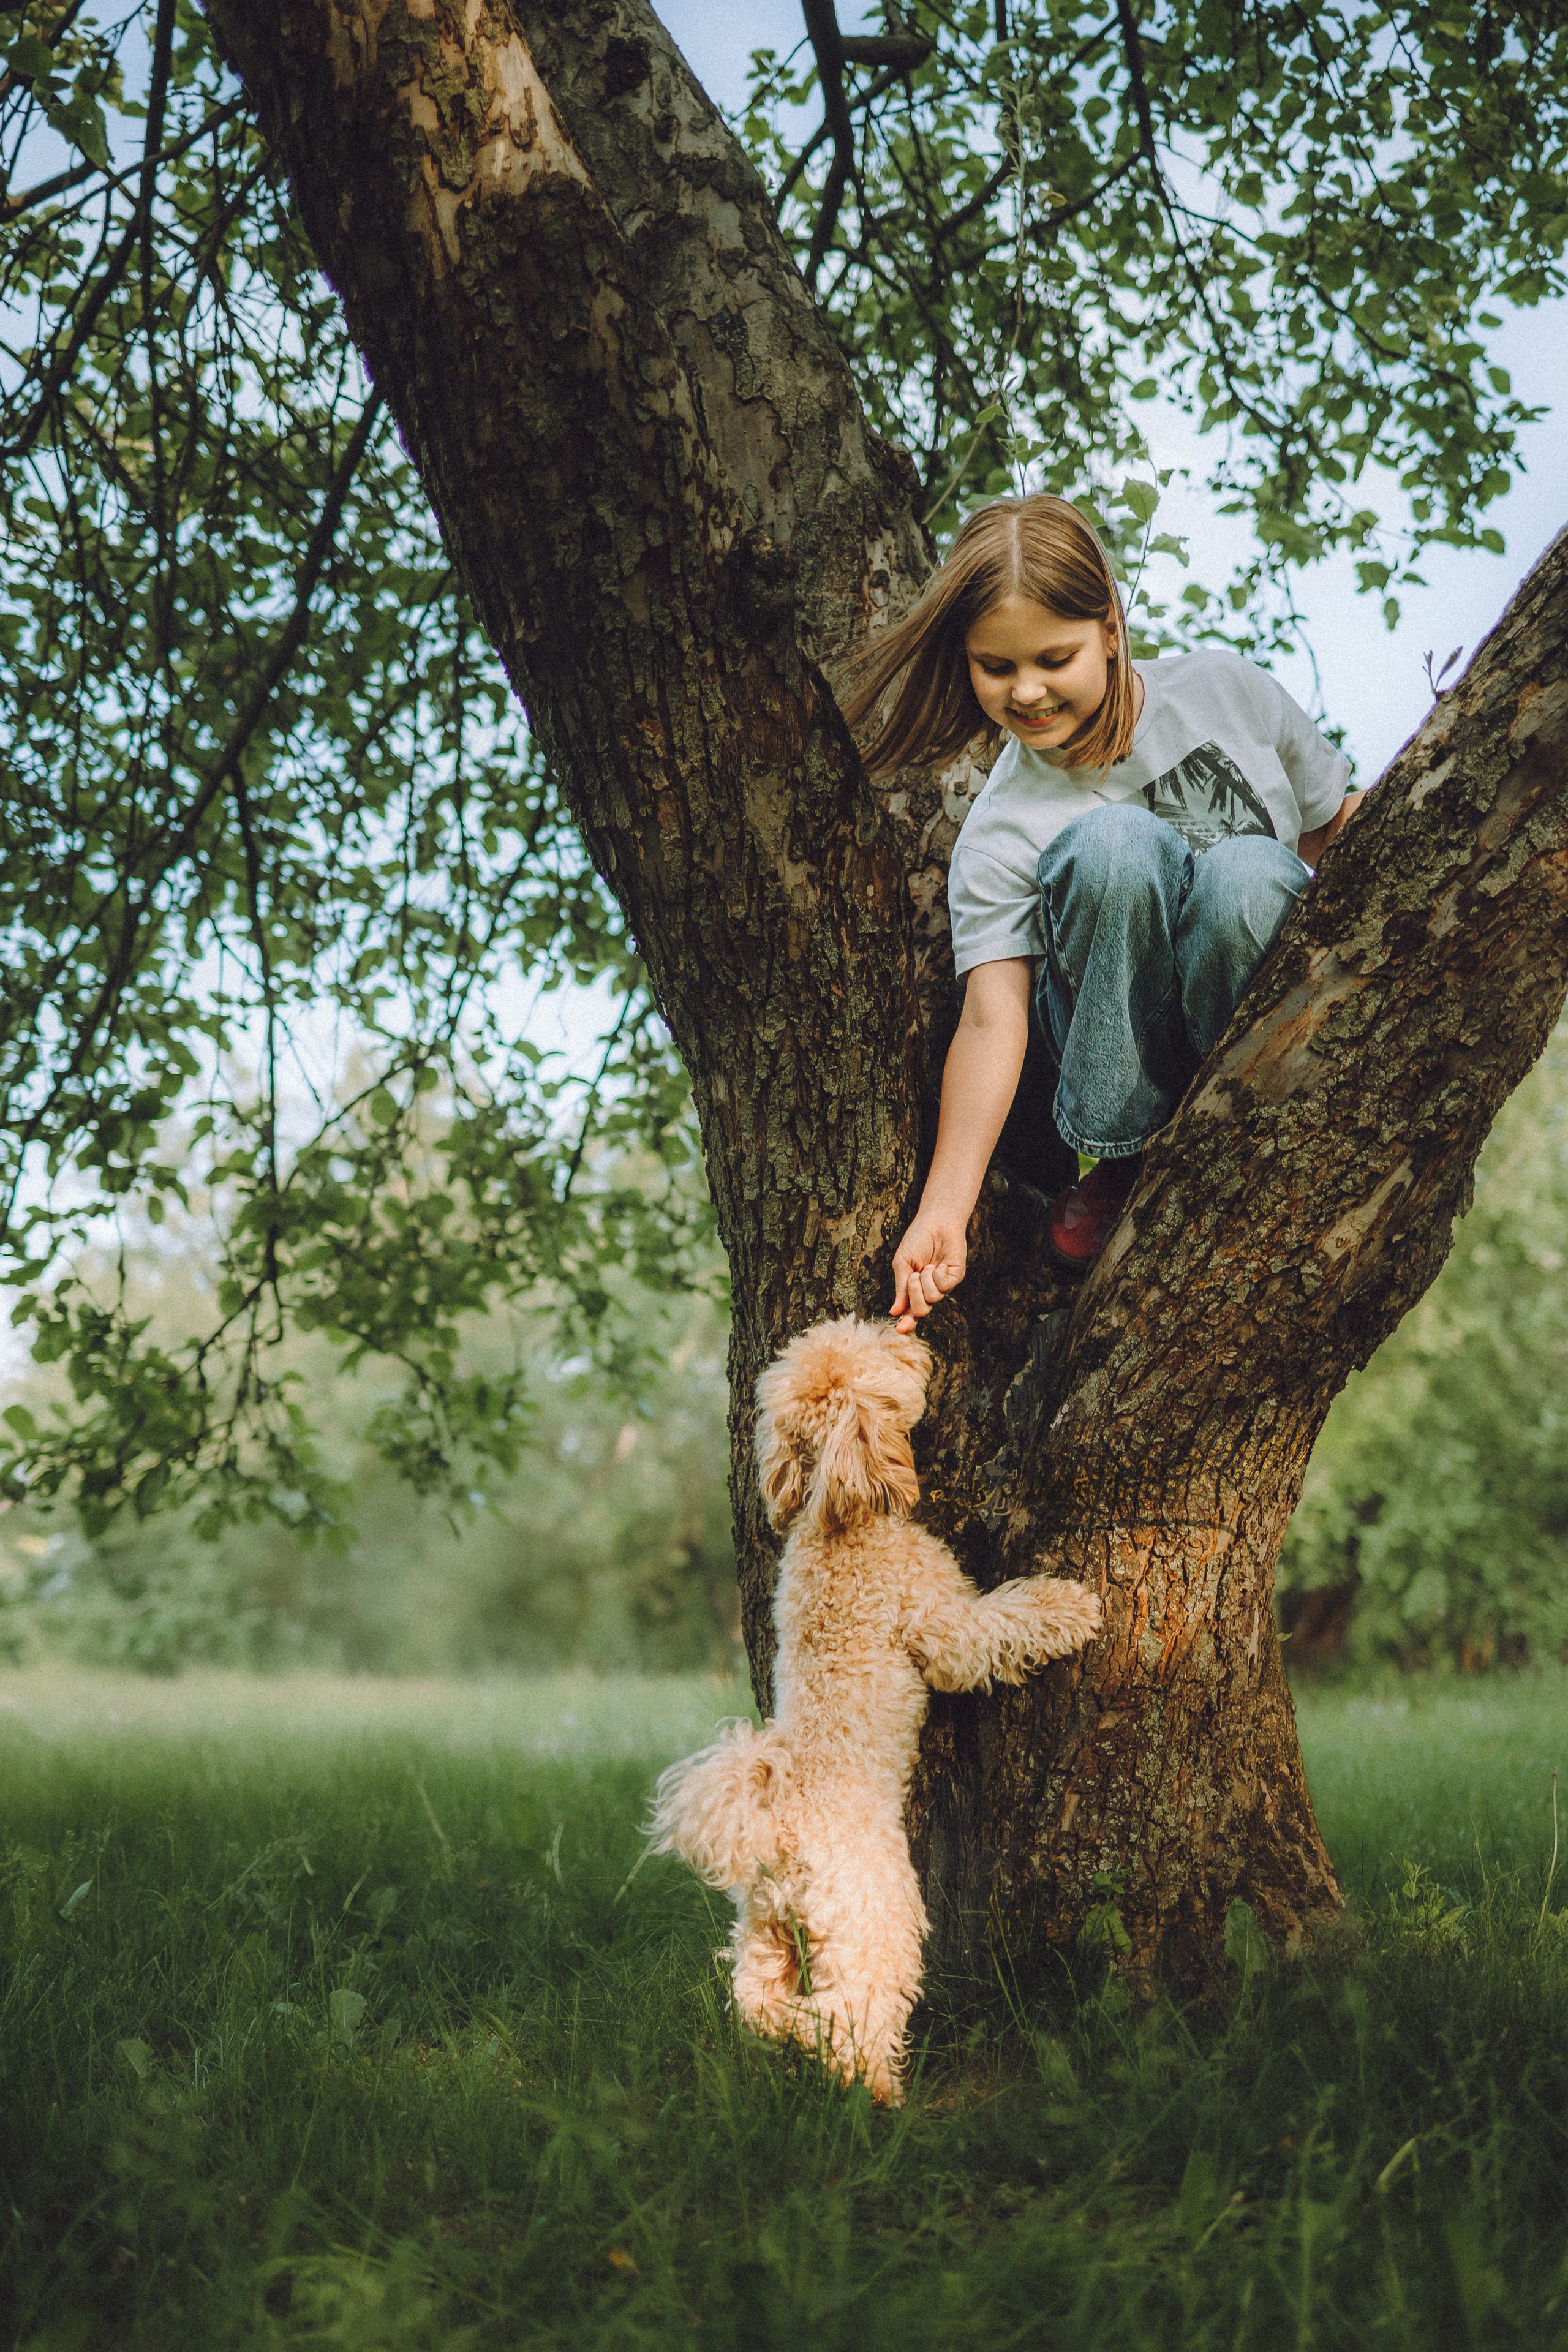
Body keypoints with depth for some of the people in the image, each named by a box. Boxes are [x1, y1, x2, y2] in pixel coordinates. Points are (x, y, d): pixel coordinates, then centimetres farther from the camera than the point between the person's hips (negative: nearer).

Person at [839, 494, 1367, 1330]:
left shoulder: (1224, 688, -5)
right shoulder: (1000, 831, -10)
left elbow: (1343, 828, 6)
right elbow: (991, 1018, -19)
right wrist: (943, 1211, -28)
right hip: (1127, 1035, -1)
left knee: (1248, 872, -33)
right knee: (1116, 840, -30)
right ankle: (1119, 1157, -16)